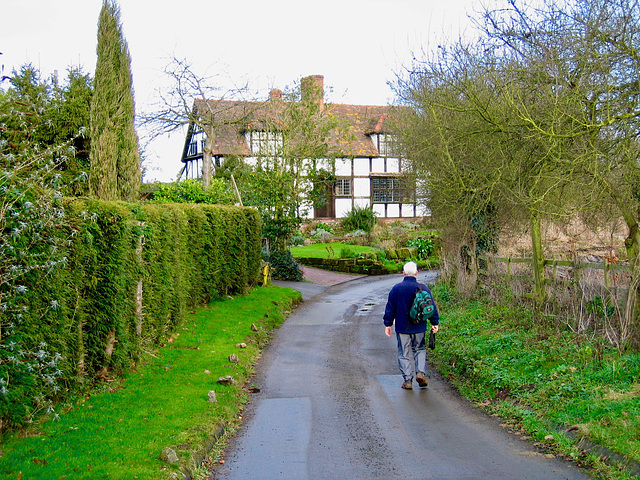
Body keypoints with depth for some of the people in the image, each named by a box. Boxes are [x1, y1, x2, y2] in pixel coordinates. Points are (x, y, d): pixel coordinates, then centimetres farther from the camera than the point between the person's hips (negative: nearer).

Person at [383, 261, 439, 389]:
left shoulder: (396, 288, -4)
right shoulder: (423, 288, -3)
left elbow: (390, 308, 0)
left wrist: (388, 324, 9)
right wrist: (435, 323, 12)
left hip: (402, 328, -1)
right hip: (419, 327, 1)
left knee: (404, 353, 6)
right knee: (420, 349, 17)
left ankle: (408, 380, 5)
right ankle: (420, 372, -1)